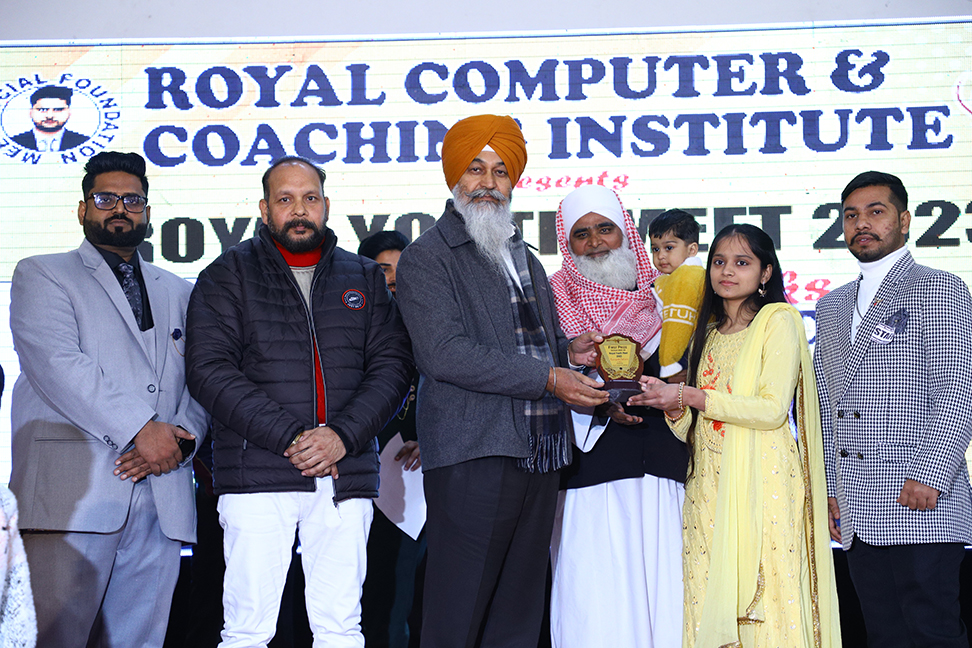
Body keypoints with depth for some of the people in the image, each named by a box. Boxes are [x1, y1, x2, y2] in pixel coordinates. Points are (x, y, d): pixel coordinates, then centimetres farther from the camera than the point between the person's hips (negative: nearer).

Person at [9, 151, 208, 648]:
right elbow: (57, 363, -6)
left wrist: (182, 437, -6)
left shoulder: (178, 292, 24)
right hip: (72, 491, -4)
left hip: (162, 493, 4)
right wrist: (141, 429, -13)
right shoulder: (41, 275, 10)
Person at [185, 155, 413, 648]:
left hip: (346, 476, 2)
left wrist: (343, 434, -9)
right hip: (257, 474, -2)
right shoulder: (228, 275, 8)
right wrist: (288, 437, -13)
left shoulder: (364, 278, 16)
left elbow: (392, 365, 8)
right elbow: (209, 369, -4)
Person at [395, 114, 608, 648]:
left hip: (537, 457, 7)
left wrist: (567, 349, 9)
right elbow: (446, 354, -14)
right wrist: (546, 377, -14)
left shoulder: (527, 261, 23)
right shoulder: (425, 259, -2)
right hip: (473, 456, -7)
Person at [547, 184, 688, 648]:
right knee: (594, 602, -7)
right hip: (589, 467, -3)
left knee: (662, 595, 0)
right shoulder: (554, 298, 6)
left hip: (661, 469, 3)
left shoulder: (660, 293, 15)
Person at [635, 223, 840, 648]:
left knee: (763, 597, -7)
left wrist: (689, 396, -13)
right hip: (709, 484, 6)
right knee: (709, 604, 1)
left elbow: (773, 410, -12)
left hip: (762, 478, -6)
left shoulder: (778, 320, 0)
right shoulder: (708, 333, 19)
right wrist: (673, 408, -3)